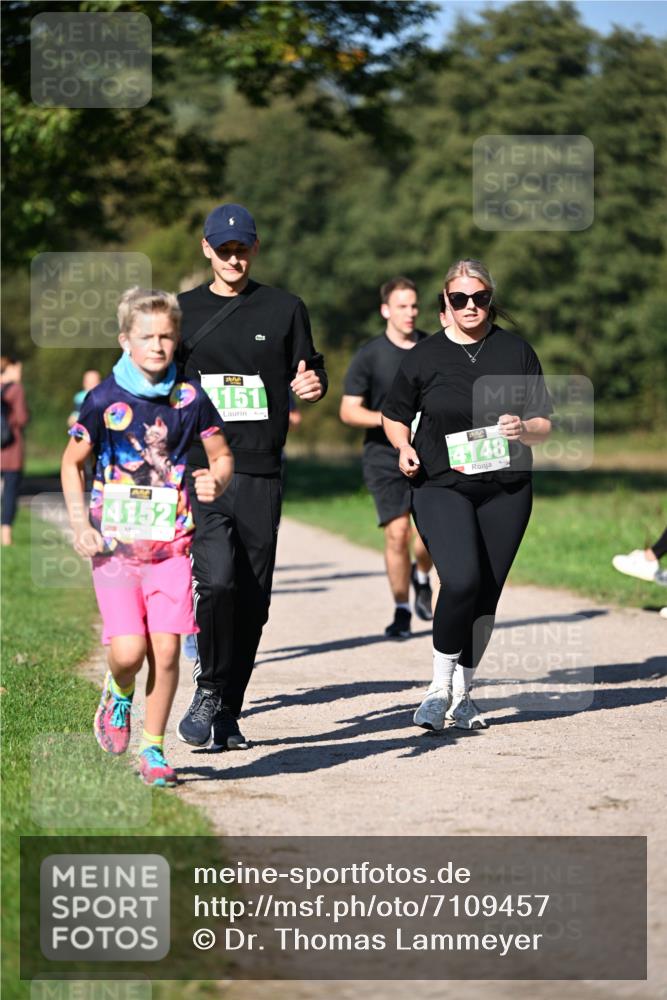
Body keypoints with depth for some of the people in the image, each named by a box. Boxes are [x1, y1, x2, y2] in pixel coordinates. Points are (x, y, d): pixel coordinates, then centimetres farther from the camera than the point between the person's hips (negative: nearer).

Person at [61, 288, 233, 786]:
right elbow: (73, 463, 6)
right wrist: (81, 525, -4)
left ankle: (153, 749, 12)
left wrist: (216, 481, -11)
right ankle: (118, 695, 24)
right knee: (128, 651, -11)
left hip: (172, 543, 2)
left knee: (166, 649, -4)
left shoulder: (190, 397, 0)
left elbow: (222, 455, 12)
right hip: (116, 544, -2)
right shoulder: (105, 399, -5)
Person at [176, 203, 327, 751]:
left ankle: (227, 715, 14)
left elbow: (309, 371, 13)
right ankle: (208, 690, -2)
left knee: (253, 598, 2)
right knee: (217, 581, -21)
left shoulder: (285, 309, 10)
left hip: (261, 474, 2)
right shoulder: (182, 311, 11)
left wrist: (314, 384, -10)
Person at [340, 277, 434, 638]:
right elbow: (348, 410, -6)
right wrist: (385, 417, -21)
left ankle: (421, 576, 23)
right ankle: (402, 611, 9)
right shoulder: (369, 355, -3)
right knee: (397, 534, -7)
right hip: (385, 458, -2)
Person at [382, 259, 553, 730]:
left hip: (505, 490, 3)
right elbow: (395, 416, 15)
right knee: (461, 580, -22)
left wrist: (523, 429, -13)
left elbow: (545, 424, 9)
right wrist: (404, 448, -5)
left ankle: (463, 692, 21)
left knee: (486, 594, 4)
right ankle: (439, 687, -5)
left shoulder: (516, 351, 6)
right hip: (441, 486, -2)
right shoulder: (424, 356, 2)